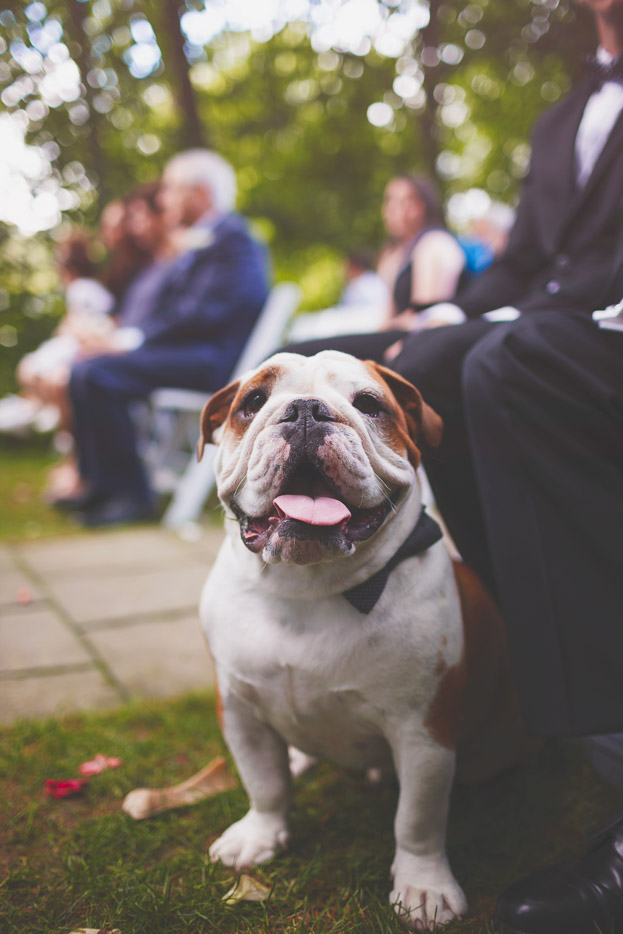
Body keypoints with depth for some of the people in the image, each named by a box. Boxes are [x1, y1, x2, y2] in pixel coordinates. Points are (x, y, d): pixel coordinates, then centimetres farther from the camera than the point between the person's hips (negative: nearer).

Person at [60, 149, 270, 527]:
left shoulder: (232, 238, -11)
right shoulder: (200, 240, 21)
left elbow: (208, 312, -21)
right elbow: (156, 297, 21)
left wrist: (137, 339, -17)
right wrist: (128, 333, 3)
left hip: (209, 359, -11)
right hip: (183, 351, 11)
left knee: (95, 374, -23)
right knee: (85, 370, 9)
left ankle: (131, 494, -15)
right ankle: (100, 484, 10)